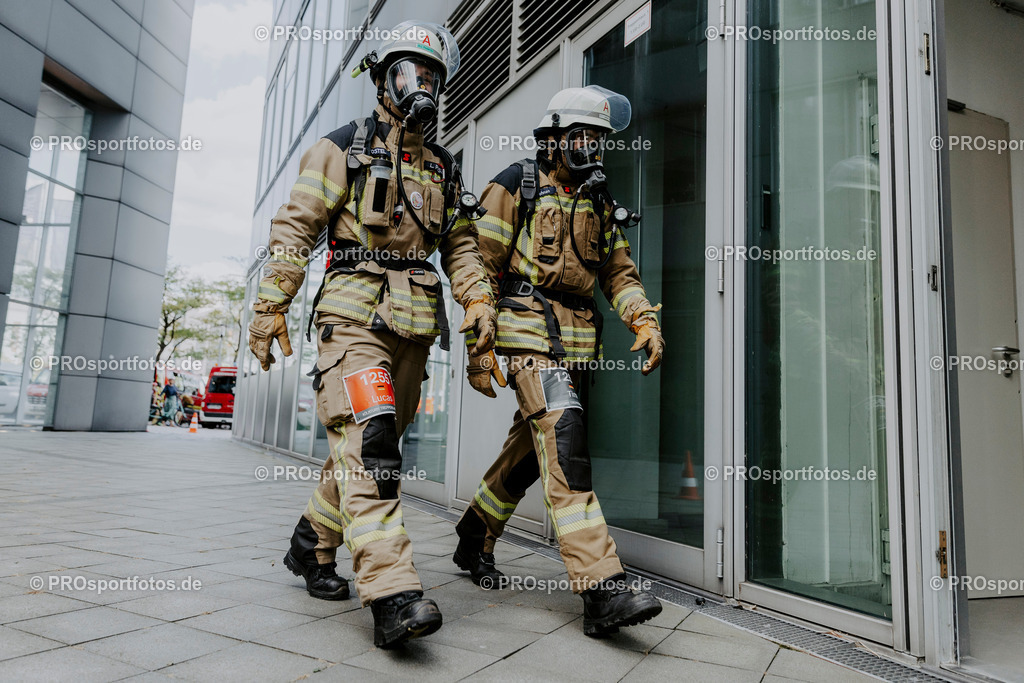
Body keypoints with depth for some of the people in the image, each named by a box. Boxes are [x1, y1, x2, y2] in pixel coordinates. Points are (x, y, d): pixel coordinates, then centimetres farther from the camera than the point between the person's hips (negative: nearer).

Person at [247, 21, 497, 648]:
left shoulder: (443, 170, 20)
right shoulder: (343, 150, 5)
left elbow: (462, 247, 18)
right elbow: (295, 228, 0)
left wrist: (480, 302, 2)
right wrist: (271, 306, -7)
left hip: (413, 327, 6)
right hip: (355, 314, -6)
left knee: (375, 446, 9)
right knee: (368, 439, -18)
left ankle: (313, 544, 29)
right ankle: (393, 595, -21)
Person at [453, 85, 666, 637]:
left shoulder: (601, 202, 19)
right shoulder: (516, 187, 1)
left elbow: (619, 272, 19)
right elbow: (482, 267, -3)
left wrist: (646, 321, 1)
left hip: (576, 340, 7)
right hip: (528, 328, -6)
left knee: (531, 448, 11)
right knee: (564, 441, -19)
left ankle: (474, 541, 32)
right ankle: (602, 590, -20)